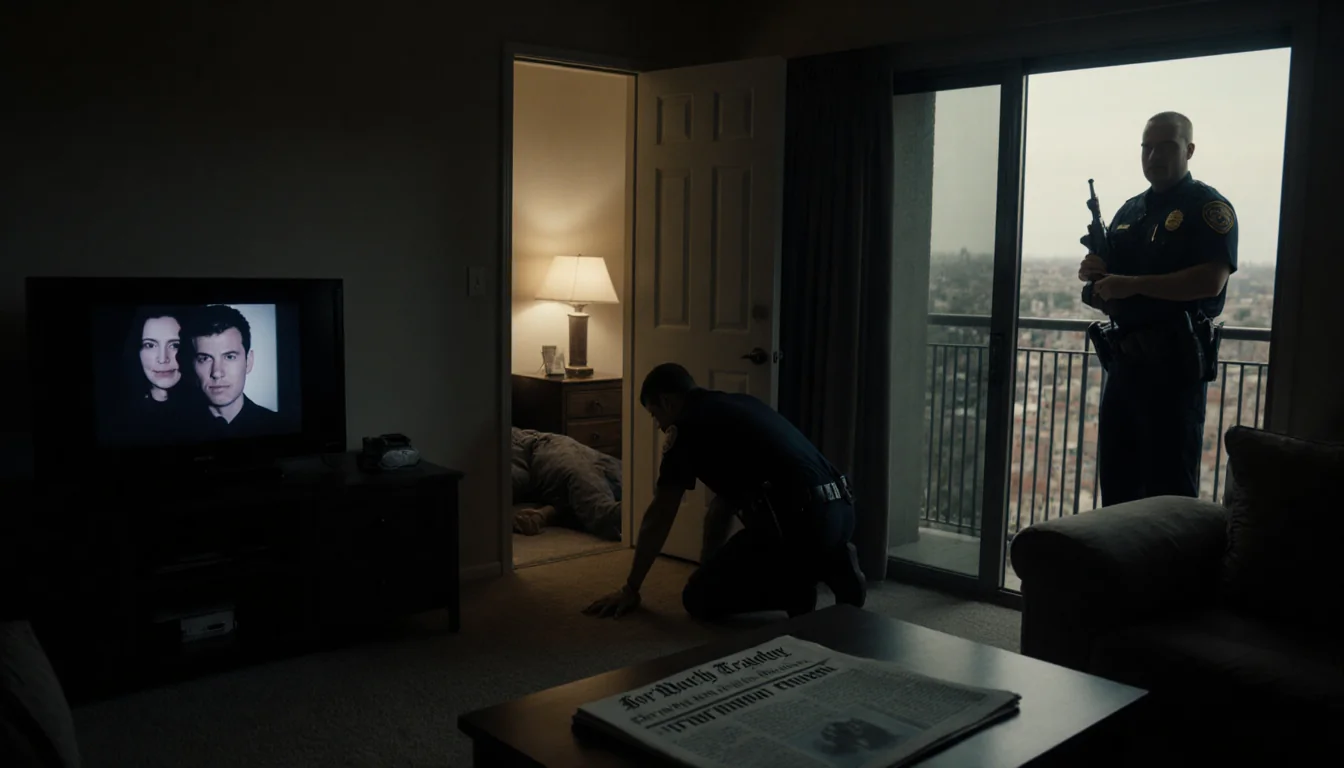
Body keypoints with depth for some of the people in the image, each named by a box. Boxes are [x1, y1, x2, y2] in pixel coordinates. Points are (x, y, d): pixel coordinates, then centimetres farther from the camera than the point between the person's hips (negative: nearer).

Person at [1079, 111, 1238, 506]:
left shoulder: (1208, 206, -4)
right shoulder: (1129, 211, 17)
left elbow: (1210, 282, -18)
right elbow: (1108, 290, 23)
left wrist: (1132, 284, -20)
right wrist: (1093, 274, 0)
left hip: (1175, 358, -7)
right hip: (1125, 357, 7)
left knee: (1170, 485, -2)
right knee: (1116, 478, 12)